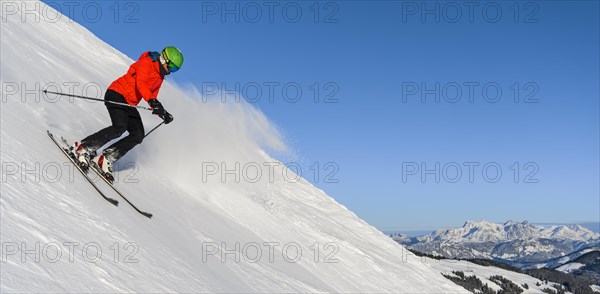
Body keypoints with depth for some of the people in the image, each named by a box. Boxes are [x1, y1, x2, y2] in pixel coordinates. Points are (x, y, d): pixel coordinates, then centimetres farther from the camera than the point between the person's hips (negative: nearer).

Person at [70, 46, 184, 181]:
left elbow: (152, 97, 24)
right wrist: (153, 101, -41)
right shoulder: (146, 63, -9)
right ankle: (82, 147, -19)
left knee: (138, 135, -8)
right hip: (116, 94, -9)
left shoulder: (160, 77, 18)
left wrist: (162, 113, 7)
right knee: (120, 127, -29)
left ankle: (105, 159, -6)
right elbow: (140, 83, -26)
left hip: (128, 105, 9)